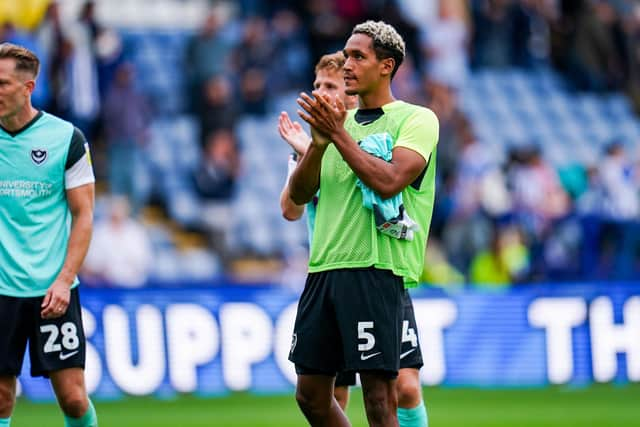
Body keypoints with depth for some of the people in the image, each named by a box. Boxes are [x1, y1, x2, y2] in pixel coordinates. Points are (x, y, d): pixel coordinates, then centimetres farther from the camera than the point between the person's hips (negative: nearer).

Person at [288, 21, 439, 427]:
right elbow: (299, 194, 10)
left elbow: (389, 181, -16)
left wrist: (339, 136, -14)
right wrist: (319, 143, -6)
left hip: (376, 271, -7)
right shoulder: (339, 121, 18)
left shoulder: (417, 119, 0)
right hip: (323, 269, 7)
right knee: (312, 394, 8)